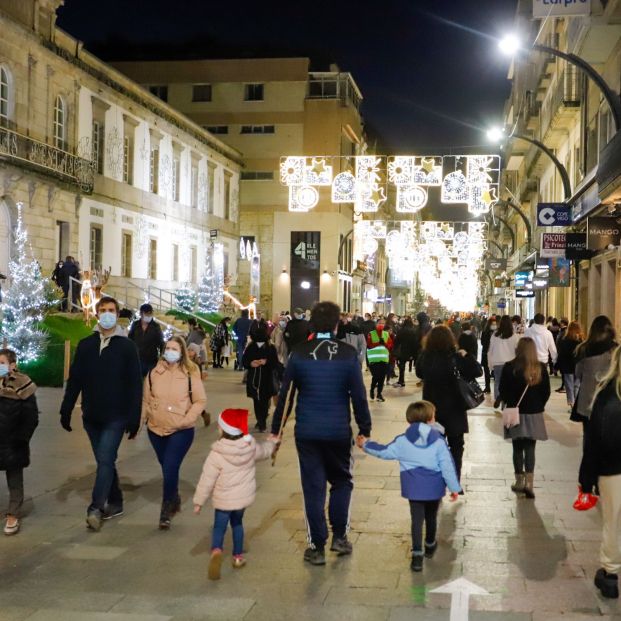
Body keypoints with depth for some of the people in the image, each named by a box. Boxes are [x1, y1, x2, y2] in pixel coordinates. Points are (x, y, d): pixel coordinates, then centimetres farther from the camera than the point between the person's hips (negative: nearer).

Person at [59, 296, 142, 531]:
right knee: (105, 461, 12)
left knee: (105, 460, -12)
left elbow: (135, 384, -6)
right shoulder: (85, 345, 5)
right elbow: (74, 380, 7)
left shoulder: (127, 346, -5)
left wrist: (134, 419, -10)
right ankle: (115, 502, 24)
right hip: (91, 416, 4)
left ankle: (95, 507, -9)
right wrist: (66, 410, 3)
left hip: (116, 417, -4)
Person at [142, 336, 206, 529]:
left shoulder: (190, 374, -7)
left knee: (170, 469, -13)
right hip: (156, 429, 4)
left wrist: (187, 419, -14)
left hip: (181, 431, -4)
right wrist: (143, 417, -2)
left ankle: (166, 512, 1)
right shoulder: (154, 373, 2)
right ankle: (175, 500, 40)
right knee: (166, 468, 17)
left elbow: (200, 401, -4)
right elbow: (146, 399, 9)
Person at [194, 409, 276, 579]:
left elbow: (207, 480, -15)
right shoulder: (251, 446, -6)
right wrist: (272, 443, 40)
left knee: (219, 527, 5)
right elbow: (264, 451, 17)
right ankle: (238, 556, 29)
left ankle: (216, 550, -22)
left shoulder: (217, 455, -20)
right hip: (245, 496, 4)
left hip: (224, 500, -4)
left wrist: (198, 501, -5)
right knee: (237, 523, 23)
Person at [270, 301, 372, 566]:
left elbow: (284, 393, -1)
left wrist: (276, 429, 8)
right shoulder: (349, 354, -7)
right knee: (341, 481, 20)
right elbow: (359, 396, -6)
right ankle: (339, 536, 16)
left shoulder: (299, 353, -4)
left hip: (307, 431, 0)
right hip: (339, 431, 0)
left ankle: (317, 547, 10)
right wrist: (365, 430, 4)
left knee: (313, 487, 7)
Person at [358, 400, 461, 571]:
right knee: (431, 518, 21)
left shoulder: (402, 441, -5)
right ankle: (430, 546, 42)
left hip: (414, 489, 0)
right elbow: (447, 466, -9)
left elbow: (385, 452, 4)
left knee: (417, 520, 2)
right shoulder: (438, 441, -9)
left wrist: (366, 445, 20)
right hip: (434, 488, 0)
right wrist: (454, 488, 0)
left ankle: (417, 555, -8)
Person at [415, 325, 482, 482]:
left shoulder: (425, 357, -8)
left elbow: (419, 373, 10)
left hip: (431, 407, 3)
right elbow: (478, 372, -13)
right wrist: (466, 356, -7)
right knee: (456, 446, 10)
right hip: (454, 409, -3)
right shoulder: (456, 358, -18)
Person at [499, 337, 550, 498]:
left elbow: (503, 392, -6)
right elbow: (546, 392, 2)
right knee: (530, 448, 4)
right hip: (534, 414, 1)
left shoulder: (509, 367, -12)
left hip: (515, 413, -1)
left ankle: (519, 482, 16)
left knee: (518, 448, 10)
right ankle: (529, 483, -6)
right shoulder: (541, 368, -4)